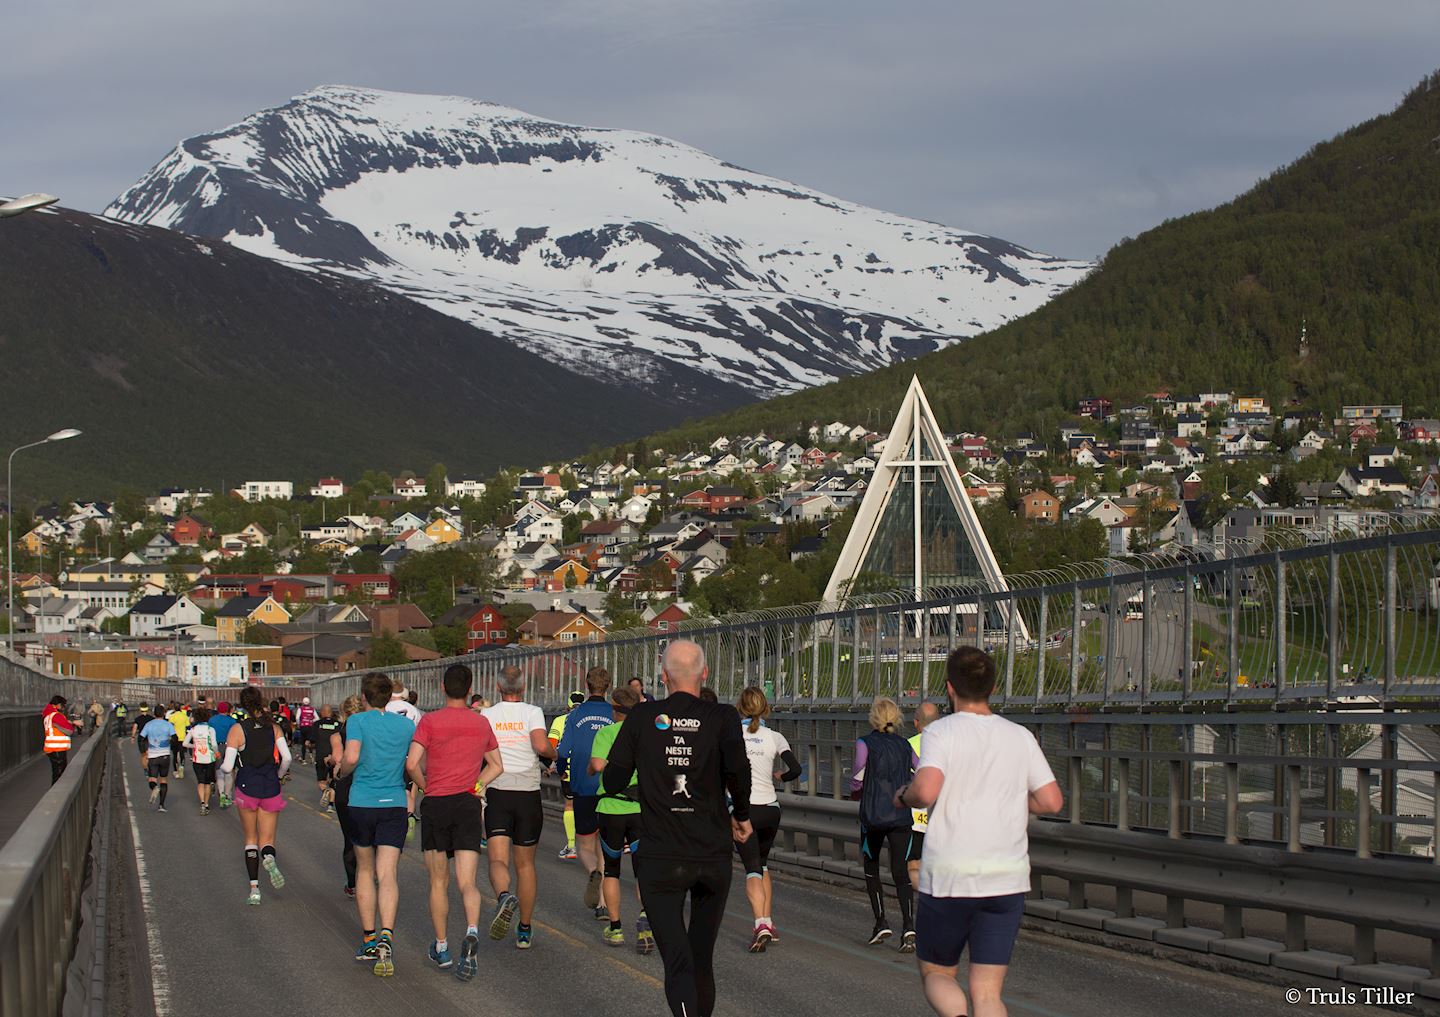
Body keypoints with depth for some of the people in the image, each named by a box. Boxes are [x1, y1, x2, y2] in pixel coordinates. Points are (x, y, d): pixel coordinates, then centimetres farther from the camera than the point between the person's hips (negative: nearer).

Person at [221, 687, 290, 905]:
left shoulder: (237, 730, -7)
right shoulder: (274, 727, 0)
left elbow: (228, 767, -11)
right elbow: (286, 758, -9)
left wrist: (222, 766, 12)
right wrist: (279, 776, 10)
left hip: (247, 789, -1)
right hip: (271, 789, 1)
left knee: (251, 839, 15)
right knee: (266, 840, 9)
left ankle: (254, 888, 5)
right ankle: (269, 858, -28)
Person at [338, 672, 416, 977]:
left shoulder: (357, 721, -4)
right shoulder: (407, 725, 5)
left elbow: (351, 758, -18)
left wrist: (342, 771, 3)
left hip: (361, 804, -1)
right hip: (395, 804, 1)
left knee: (364, 871, 16)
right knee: (388, 874, -7)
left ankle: (369, 939, 19)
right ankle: (386, 935, -27)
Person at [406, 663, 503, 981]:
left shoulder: (430, 721, -5)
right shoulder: (482, 723, 7)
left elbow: (412, 764, -13)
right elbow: (496, 766, 16)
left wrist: (425, 787, 3)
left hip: (435, 804, -2)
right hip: (468, 805, 2)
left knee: (438, 882, 12)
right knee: (467, 882, -3)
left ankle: (441, 948, 21)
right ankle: (472, 933, -30)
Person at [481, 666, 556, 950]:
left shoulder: (487, 715, 4)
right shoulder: (532, 712, -1)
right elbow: (541, 745, -18)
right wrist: (553, 752, 4)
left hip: (496, 791, 0)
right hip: (528, 792, 0)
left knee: (498, 860, -6)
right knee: (525, 864, 13)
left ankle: (504, 897, -39)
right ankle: (524, 930, 18)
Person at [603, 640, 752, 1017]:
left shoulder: (641, 718, 1)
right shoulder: (722, 717, -2)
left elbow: (612, 782, 3)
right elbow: (737, 768, -20)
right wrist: (742, 816, -2)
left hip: (662, 859, -1)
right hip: (714, 856, 1)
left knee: (678, 963, -8)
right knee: (702, 958, 19)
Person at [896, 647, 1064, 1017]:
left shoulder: (941, 732, -6)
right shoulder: (1020, 737, 6)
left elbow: (925, 792, -21)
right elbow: (1052, 802, 4)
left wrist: (904, 796, 1)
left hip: (948, 878, -3)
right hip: (1007, 880, 3)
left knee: (936, 973, 16)